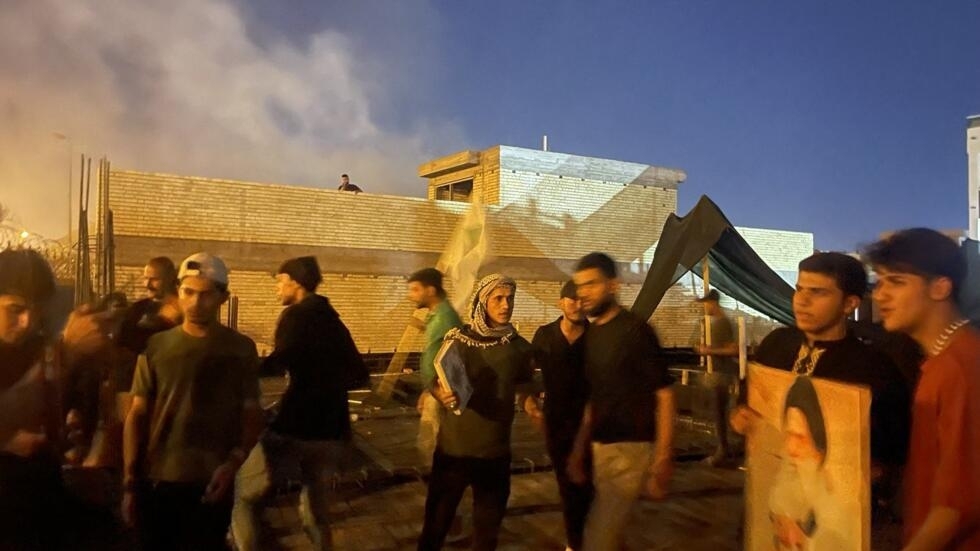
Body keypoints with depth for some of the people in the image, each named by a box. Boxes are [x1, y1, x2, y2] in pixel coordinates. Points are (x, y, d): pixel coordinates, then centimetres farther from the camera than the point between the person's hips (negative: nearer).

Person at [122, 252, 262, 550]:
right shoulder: (156, 345, 2)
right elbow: (137, 415, 3)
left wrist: (234, 461, -15)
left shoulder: (241, 349, -1)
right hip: (155, 482, 1)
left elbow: (252, 415, 0)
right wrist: (130, 482, 0)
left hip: (210, 484, -1)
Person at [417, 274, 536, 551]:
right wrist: (442, 394, -26)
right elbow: (435, 383, -3)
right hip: (454, 447, -2)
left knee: (488, 527, 14)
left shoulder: (520, 347, -2)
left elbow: (525, 389, 7)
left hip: (496, 450, 2)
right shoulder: (459, 340, -8)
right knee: (437, 520, 8)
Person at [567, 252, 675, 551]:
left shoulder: (635, 330, -13)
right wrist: (578, 450, 13)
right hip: (599, 447, 7)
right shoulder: (591, 333, 8)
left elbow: (664, 394, -14)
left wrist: (662, 461, -18)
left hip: (629, 448, -7)